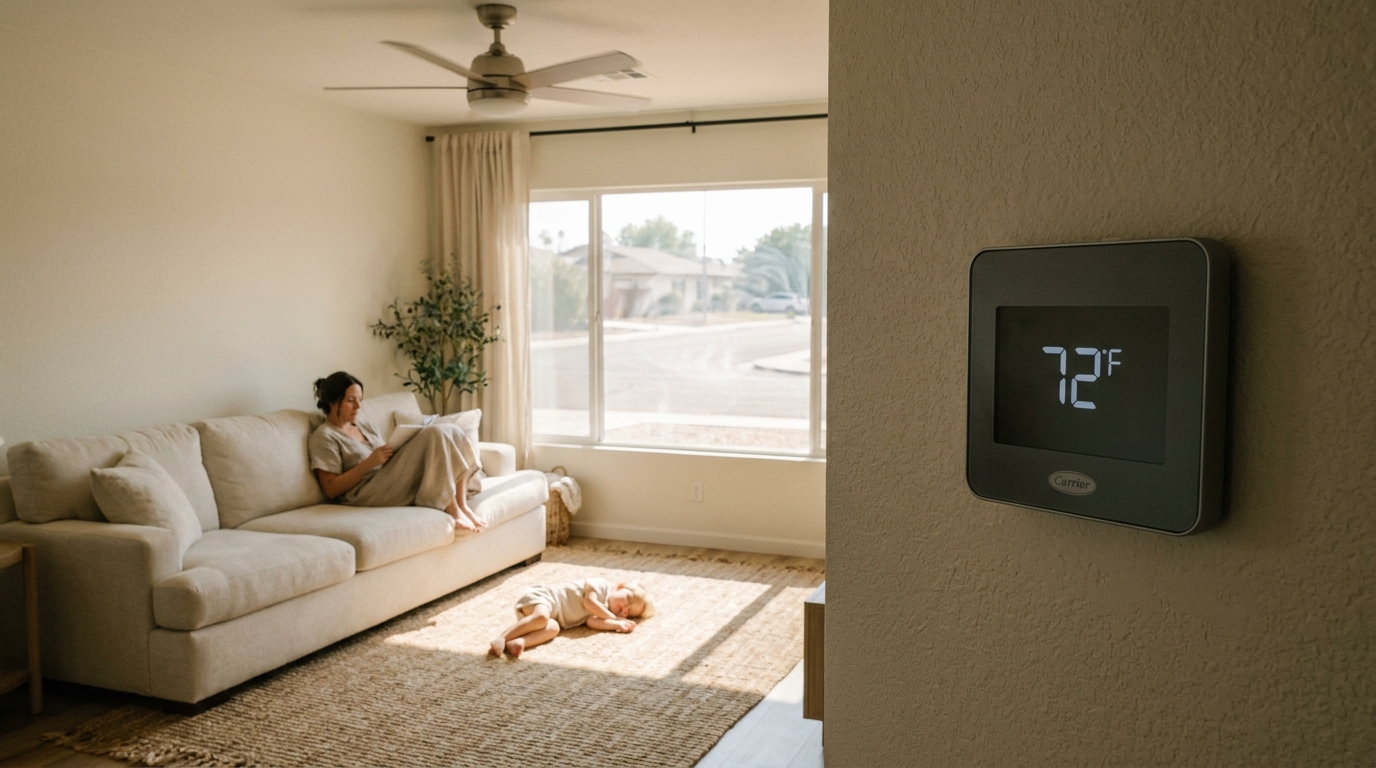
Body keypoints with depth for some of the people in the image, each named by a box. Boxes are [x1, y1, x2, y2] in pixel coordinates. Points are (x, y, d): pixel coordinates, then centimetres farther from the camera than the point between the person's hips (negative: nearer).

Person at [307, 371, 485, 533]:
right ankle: (453, 510, -23)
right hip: (368, 495, -8)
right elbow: (331, 489, -10)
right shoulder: (324, 437, -2)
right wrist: (369, 463, -16)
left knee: (450, 434, -10)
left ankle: (463, 505, -18)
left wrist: (398, 454, -1)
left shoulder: (365, 427, 23)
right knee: (434, 435, -23)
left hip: (392, 485, 8)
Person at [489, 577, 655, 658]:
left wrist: (618, 624, -15)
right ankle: (502, 638, -39)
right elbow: (589, 602, -17)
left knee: (553, 628, -26)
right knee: (542, 617, -37)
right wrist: (614, 617, -7)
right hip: (542, 595, -6)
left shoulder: (602, 610, 16)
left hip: (553, 615, 6)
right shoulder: (602, 585, -1)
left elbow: (592, 620, -5)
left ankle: (517, 642, -45)